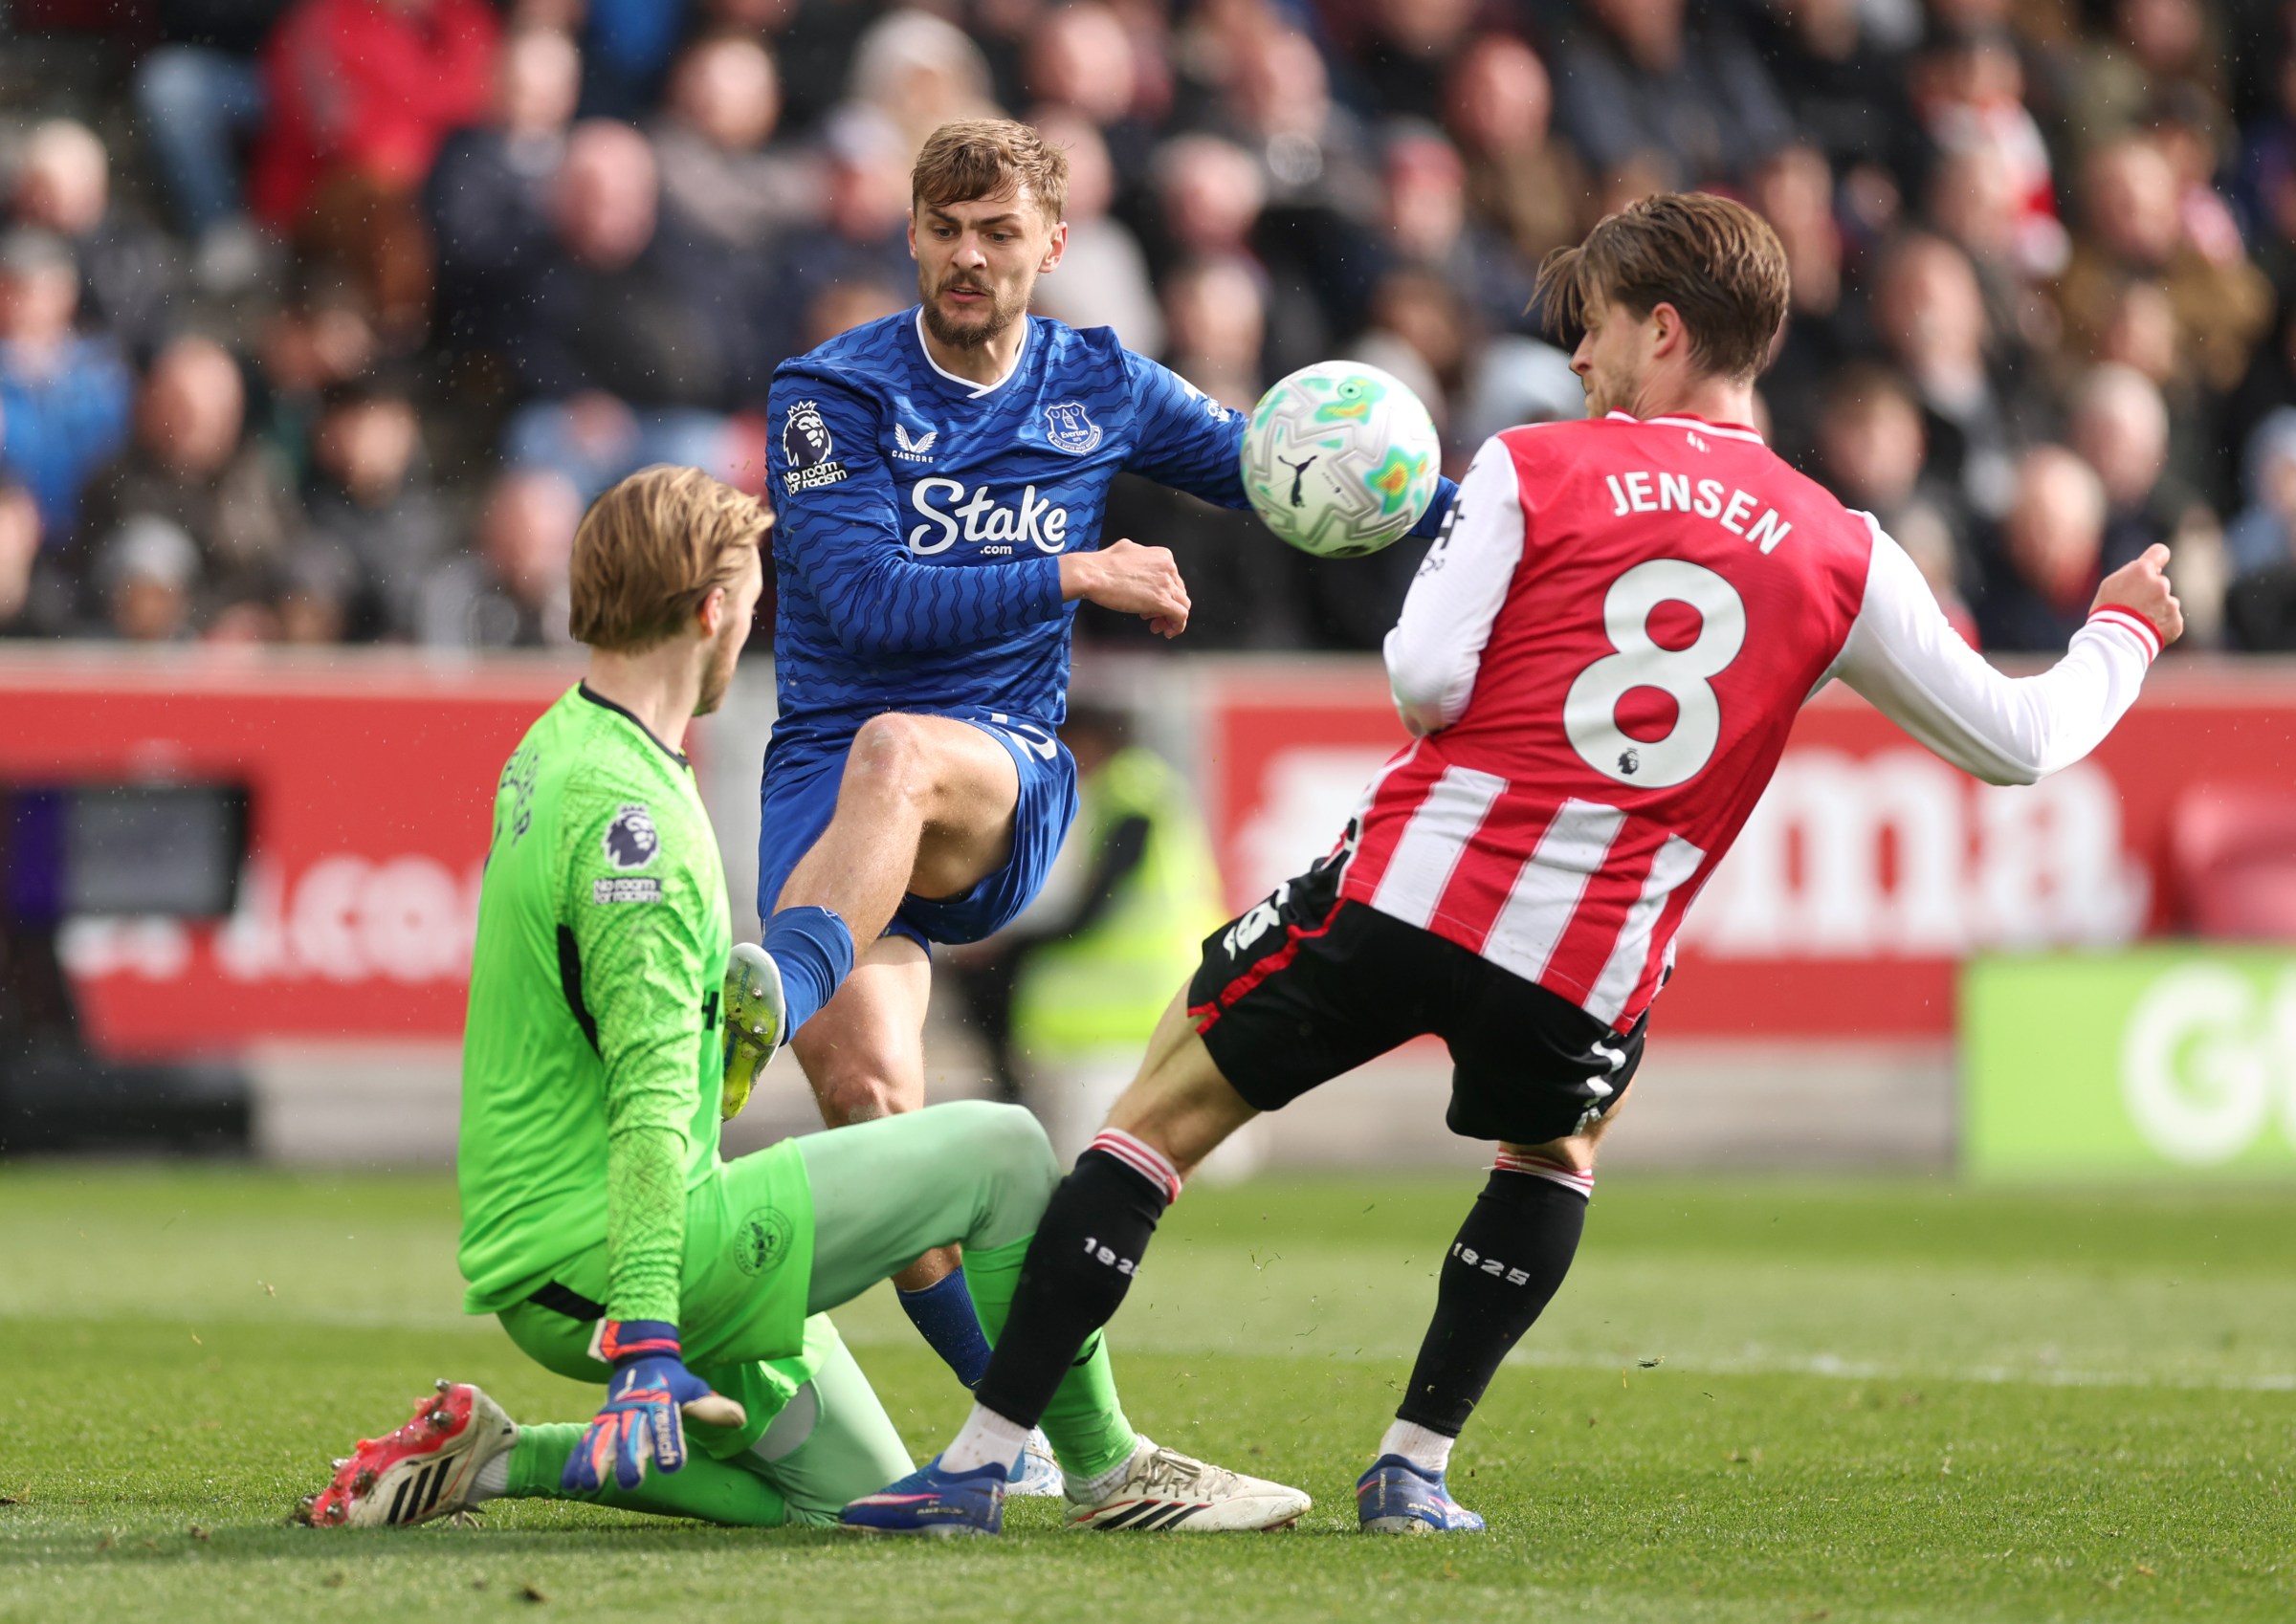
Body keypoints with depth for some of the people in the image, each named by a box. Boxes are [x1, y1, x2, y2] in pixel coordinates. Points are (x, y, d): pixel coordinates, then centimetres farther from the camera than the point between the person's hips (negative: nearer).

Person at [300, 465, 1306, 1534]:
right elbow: (650, 1099, -28)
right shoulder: (628, 813, -20)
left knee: (854, 1495, 15)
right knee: (1002, 1148, -7)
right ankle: (1110, 1467, 5)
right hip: (599, 1259, -10)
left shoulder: (554, 749, 11)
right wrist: (645, 1338, -32)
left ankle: (492, 1459, 10)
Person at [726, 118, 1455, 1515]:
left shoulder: (1101, 390, 11)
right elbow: (866, 598, -9)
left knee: (898, 754, -38)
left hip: (1009, 781, 1)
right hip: (828, 761, -1)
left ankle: (776, 994, -62)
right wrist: (1076, 576, -8)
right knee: (864, 1075, -23)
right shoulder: (831, 395, 2)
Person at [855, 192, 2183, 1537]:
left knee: (1166, 1112, 14)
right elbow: (2016, 740, 15)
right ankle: (1416, 1467, 24)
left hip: (1401, 891, -2)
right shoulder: (1840, 556, 9)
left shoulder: (1533, 470, 3)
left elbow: (1426, 681, -7)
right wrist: (2126, 634, 34)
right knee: (1558, 1145, 35)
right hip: (1588, 969, 2)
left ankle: (984, 1454, 7)